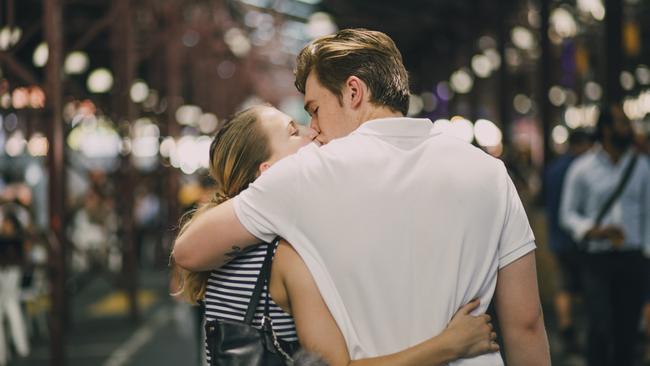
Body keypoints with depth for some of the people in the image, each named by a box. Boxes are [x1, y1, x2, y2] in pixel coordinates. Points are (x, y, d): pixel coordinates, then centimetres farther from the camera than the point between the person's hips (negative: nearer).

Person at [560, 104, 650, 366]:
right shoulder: (582, 169, 0)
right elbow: (568, 213, 3)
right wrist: (594, 231, -13)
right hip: (597, 258, -3)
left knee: (627, 331, 4)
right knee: (600, 327, -12)